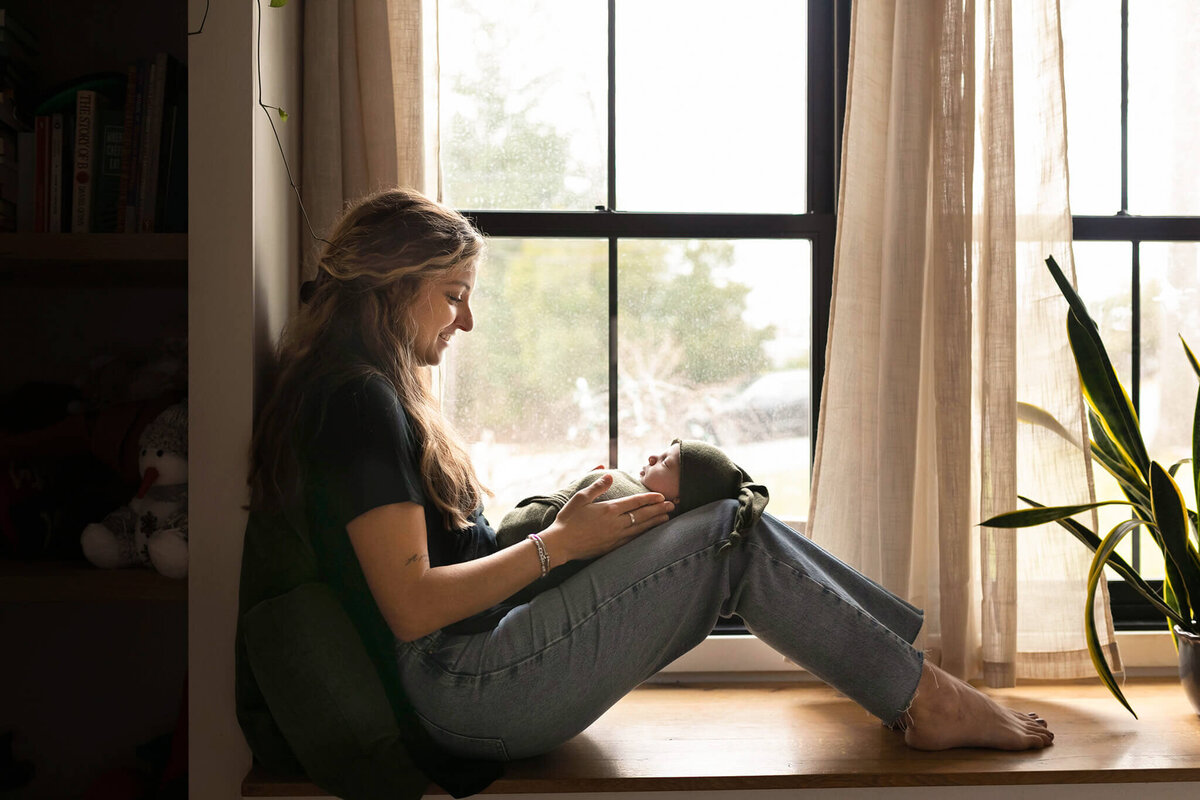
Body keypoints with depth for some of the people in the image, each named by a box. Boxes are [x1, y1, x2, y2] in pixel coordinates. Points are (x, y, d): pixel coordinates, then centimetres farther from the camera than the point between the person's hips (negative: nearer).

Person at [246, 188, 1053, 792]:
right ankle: (924, 702, 2)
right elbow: (412, 604, -20)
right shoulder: (358, 401, -14)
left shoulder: (375, 395, 18)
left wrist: (573, 520, 5)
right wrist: (559, 542, -12)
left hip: (485, 659, 10)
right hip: (462, 691, -9)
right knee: (731, 536, -11)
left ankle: (914, 656, 9)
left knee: (735, 523, 3)